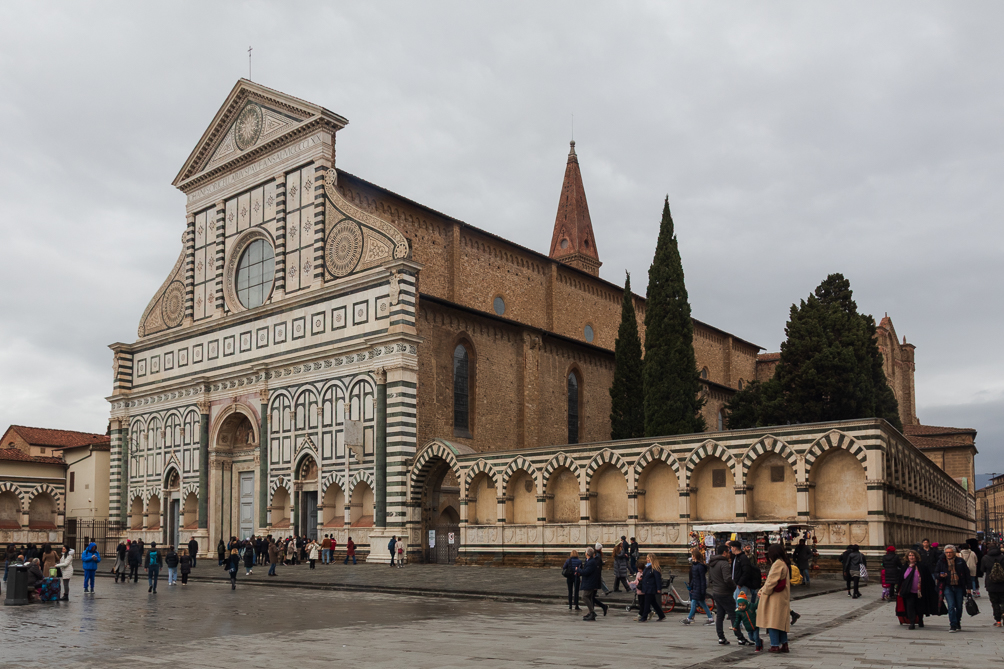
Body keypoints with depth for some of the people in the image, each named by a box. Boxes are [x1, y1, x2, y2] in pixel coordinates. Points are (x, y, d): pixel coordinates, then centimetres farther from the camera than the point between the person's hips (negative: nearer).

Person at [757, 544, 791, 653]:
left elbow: (772, 581, -19)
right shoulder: (783, 563, 18)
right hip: (781, 599, 10)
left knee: (772, 622, -5)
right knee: (781, 622, 13)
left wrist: (764, 592, -6)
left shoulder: (777, 564, -15)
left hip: (775, 599, -10)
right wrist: (761, 591, 16)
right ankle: (784, 645, 16)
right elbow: (770, 580, 20)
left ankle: (775, 645, -3)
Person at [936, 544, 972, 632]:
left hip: (959, 587, 1)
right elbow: (937, 574, 14)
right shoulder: (941, 562, 5)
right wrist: (941, 576, -10)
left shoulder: (960, 561, 3)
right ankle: (953, 625, -9)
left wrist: (969, 587, 2)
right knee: (951, 606, -11)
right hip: (948, 587, -1)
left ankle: (958, 624, 24)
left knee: (959, 607, 7)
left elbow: (967, 575, 6)